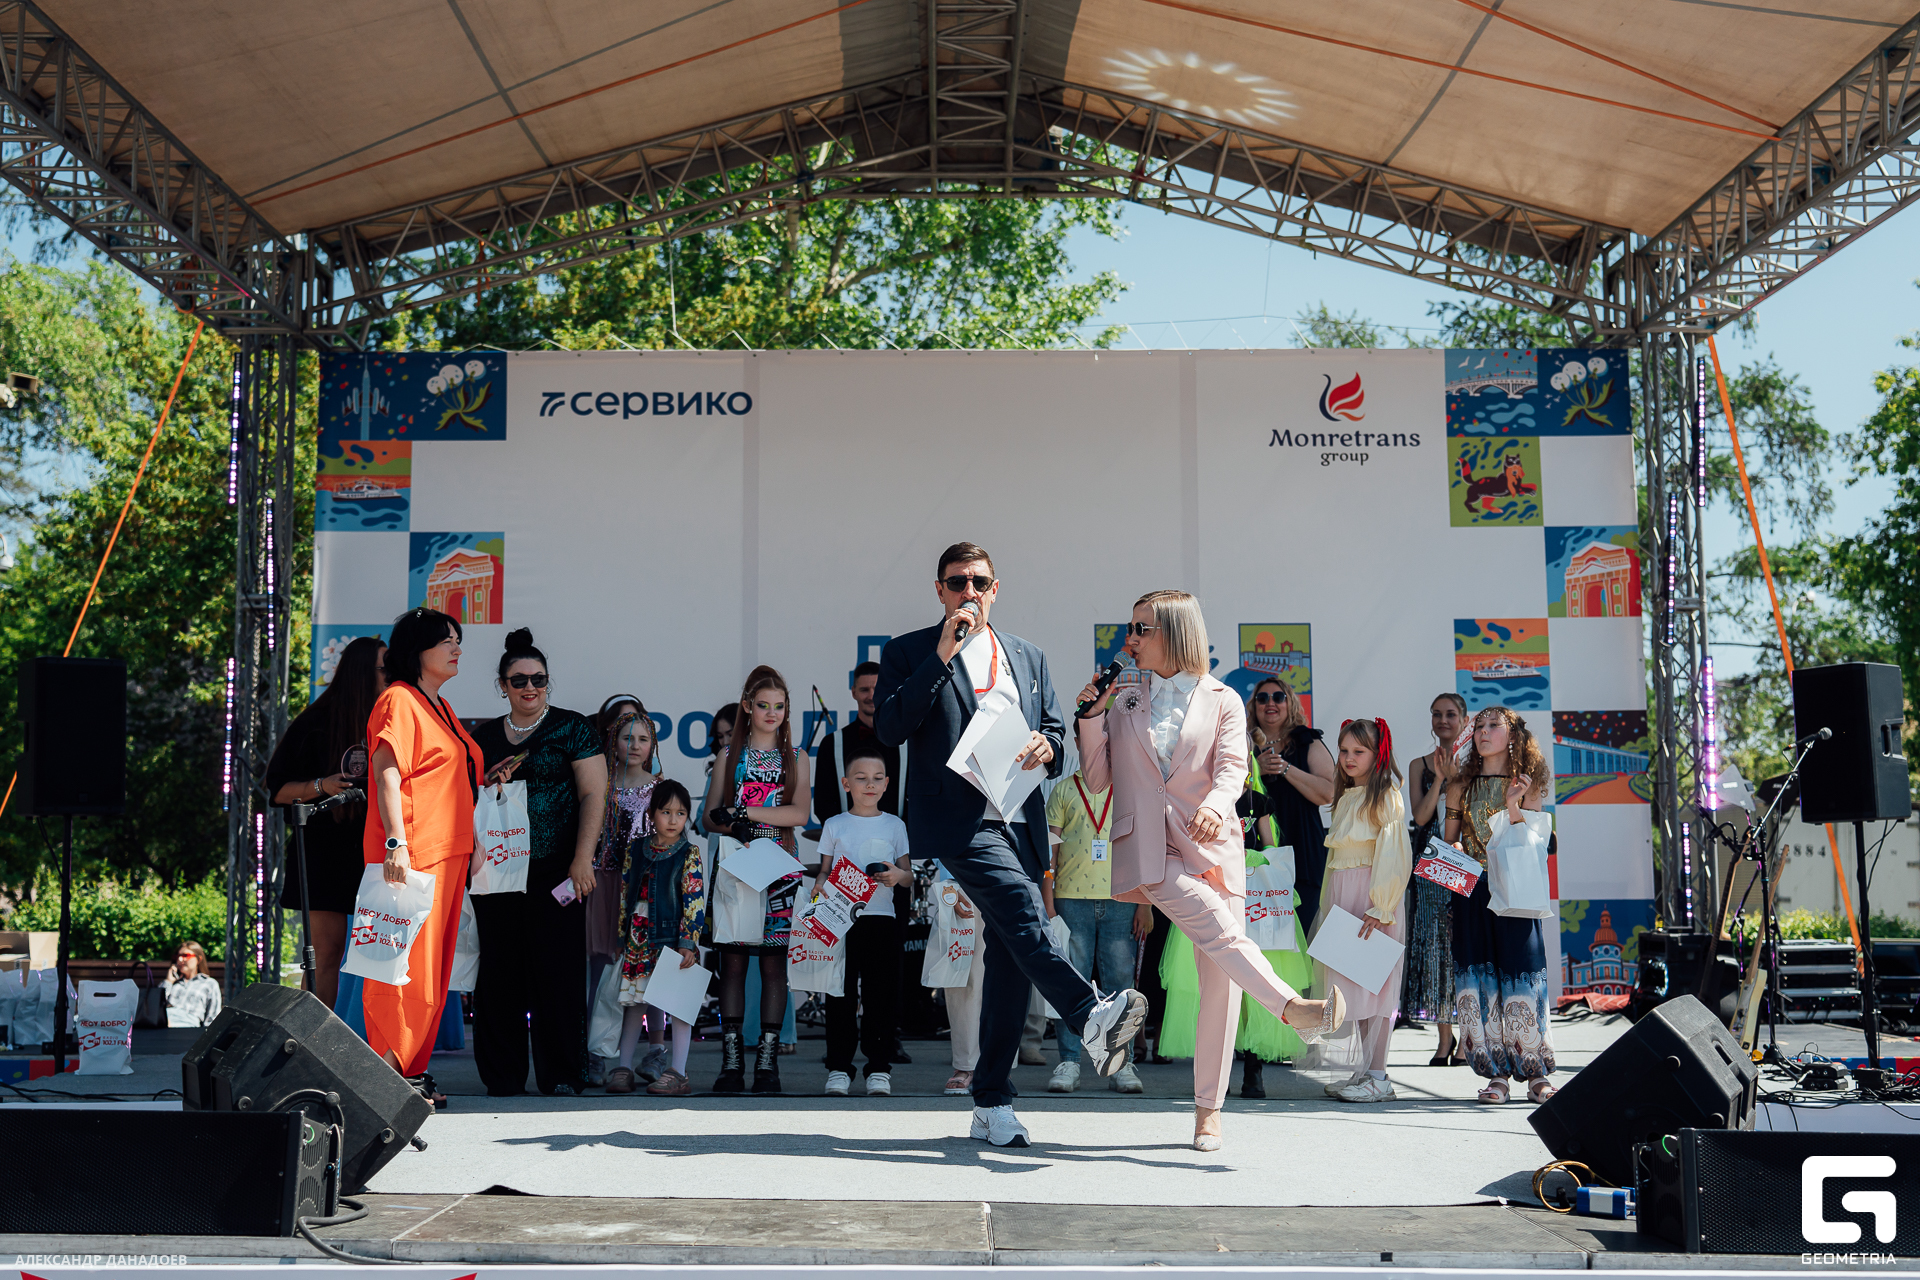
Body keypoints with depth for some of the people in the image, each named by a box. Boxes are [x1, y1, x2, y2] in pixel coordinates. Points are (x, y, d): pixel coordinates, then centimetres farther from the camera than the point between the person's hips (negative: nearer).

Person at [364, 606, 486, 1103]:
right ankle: (387, 1074, -4)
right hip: (412, 854, -9)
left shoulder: (441, 707, 21)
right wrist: (396, 842, -24)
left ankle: (413, 1071, 15)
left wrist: (470, 841, 23)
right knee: (405, 966, -9)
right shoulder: (399, 700, -7)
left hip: (449, 852, 9)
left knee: (432, 967, 10)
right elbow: (387, 773, -16)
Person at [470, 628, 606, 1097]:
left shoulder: (571, 728, 3)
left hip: (555, 870, -3)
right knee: (499, 972, 2)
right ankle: (502, 1076, 10)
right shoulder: (483, 737, 16)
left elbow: (593, 795, -4)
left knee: (557, 969, -5)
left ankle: (562, 1076, 2)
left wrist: (582, 859, -12)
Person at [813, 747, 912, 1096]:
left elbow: (909, 876, 10)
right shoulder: (834, 825, 9)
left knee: (880, 996, 0)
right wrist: (820, 884, -11)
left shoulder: (894, 826, 9)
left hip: (881, 918, 0)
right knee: (840, 996, 0)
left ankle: (879, 1069, 7)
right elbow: (825, 870, 11)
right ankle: (838, 1068, 7)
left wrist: (898, 876, -12)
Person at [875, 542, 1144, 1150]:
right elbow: (888, 727, -6)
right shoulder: (909, 653, 8)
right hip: (957, 820, -5)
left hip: (1019, 820, 5)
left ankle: (992, 1104, 8)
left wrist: (1046, 744, -3)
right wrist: (940, 657, -11)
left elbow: (1055, 727, 23)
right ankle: (1091, 1019, -41)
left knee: (1009, 953, 3)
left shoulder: (1028, 656, 22)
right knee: (1023, 912, -29)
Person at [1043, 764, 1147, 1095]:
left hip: (1121, 901, 0)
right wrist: (1047, 903, -2)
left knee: (1120, 981, 0)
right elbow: (1050, 850, 7)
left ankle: (1121, 1064, 6)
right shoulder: (1063, 791, 11)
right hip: (1072, 898, 0)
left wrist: (1145, 905, 2)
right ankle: (1069, 1062, 3)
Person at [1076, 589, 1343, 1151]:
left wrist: (1214, 805, -26)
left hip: (1211, 846, 0)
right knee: (1218, 930, -29)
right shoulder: (1123, 698, 15)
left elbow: (1232, 768, -5)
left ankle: (1208, 1109, 1)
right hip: (1147, 848, 0)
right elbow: (1098, 777, 14)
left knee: (1220, 978, -6)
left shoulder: (1222, 700, 9)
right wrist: (1091, 717, 1)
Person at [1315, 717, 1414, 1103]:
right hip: (1344, 897, 8)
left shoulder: (1387, 796, -7)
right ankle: (1365, 1070, 14)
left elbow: (1394, 856, -13)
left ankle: (1378, 1078, -3)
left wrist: (1379, 908, -18)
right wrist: (1330, 903, 16)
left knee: (1376, 985, -6)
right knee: (1355, 986, 9)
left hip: (1376, 897, -8)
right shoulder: (1345, 799, 17)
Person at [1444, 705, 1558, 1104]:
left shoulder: (1528, 785, 4)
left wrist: (1513, 805, -15)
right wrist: (1454, 851, -8)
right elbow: (1449, 841, 14)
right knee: (1479, 979, -2)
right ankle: (1496, 1074, 4)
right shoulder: (1461, 785, 10)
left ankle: (1536, 1075, 1)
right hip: (1472, 890, 2)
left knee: (1521, 976, -6)